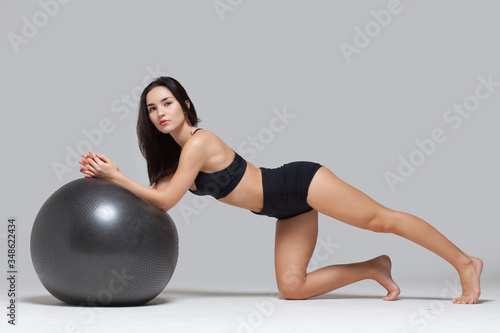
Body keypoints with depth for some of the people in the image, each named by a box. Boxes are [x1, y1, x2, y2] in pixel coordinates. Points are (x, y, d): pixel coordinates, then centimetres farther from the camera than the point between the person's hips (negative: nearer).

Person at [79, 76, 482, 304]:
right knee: (292, 288, -1)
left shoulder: (198, 142, -19)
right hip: (290, 210, 8)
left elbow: (165, 201, -22)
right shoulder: (176, 153, 8)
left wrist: (116, 176, -18)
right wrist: (108, 173, -4)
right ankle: (374, 268, 13)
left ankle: (465, 263, 3)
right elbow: (154, 194, 6)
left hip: (299, 183, -8)